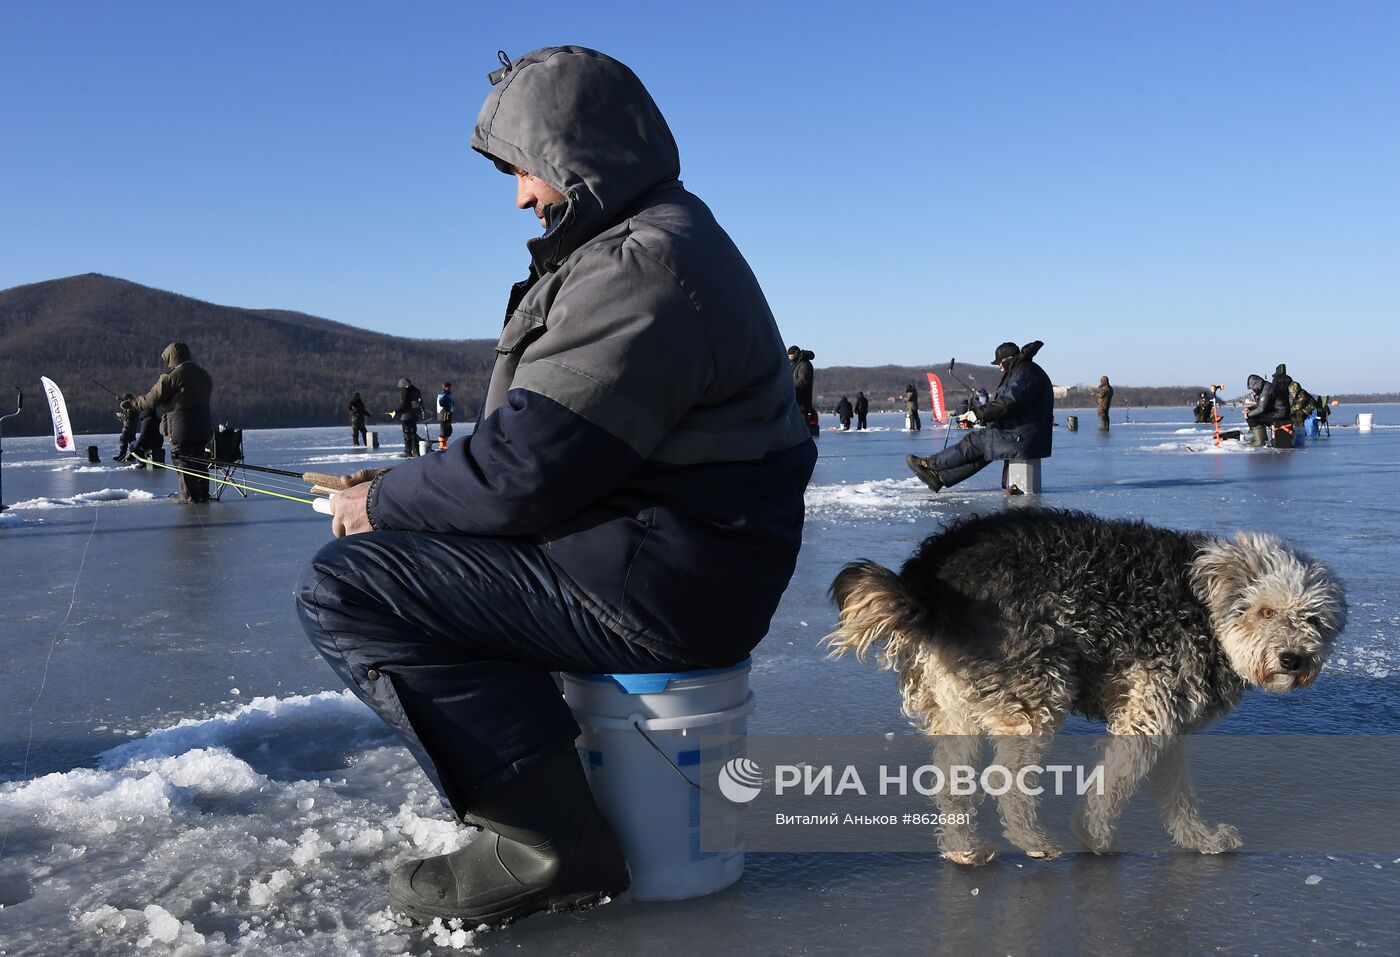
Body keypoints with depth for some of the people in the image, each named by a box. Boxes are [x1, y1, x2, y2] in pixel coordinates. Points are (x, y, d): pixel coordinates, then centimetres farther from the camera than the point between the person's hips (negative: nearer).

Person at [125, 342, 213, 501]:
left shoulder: (171, 377, -13)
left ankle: (189, 497, 0)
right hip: (204, 428, 7)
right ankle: (203, 495, 18)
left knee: (184, 464, 0)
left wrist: (131, 404, 9)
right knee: (200, 463, 14)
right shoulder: (204, 375, 9)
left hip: (182, 430, -7)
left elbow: (151, 400, -8)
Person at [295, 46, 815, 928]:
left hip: (659, 587, -11)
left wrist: (384, 505, -6)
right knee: (392, 552, 23)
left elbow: (525, 467, -24)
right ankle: (528, 792, 20)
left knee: (344, 590, -14)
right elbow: (549, 440, 19)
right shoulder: (653, 244, 18)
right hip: (666, 560, 11)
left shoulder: (641, 269, -18)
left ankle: (550, 841, -12)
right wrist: (402, 489, 9)